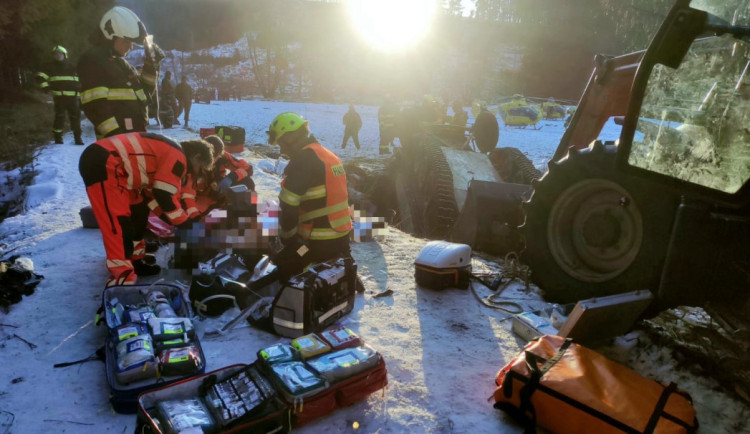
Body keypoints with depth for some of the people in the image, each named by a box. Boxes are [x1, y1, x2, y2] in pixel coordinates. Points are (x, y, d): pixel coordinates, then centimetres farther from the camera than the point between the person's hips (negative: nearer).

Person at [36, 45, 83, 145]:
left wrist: (79, 93, 14)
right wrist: (46, 87, -5)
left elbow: (78, 81, 23)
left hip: (72, 96, 2)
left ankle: (77, 138, 6)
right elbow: (40, 76, 6)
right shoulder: (50, 66, 11)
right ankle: (58, 137, 4)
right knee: (60, 117, -6)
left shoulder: (71, 66, 18)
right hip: (59, 96, -2)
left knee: (75, 117, -1)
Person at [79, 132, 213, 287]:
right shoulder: (178, 156, -7)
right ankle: (122, 279, -14)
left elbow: (153, 191, 24)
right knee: (119, 223, -14)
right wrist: (184, 223, 0)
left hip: (101, 161, 11)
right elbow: (163, 194, -12)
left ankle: (134, 261, 27)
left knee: (138, 212, 18)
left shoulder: (169, 152, 22)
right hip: (102, 164, -11)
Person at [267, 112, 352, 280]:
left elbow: (288, 204, -19)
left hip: (319, 242, -9)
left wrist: (287, 237, -6)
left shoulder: (303, 160, -16)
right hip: (343, 236, 9)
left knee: (281, 269, 1)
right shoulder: (328, 155, 13)